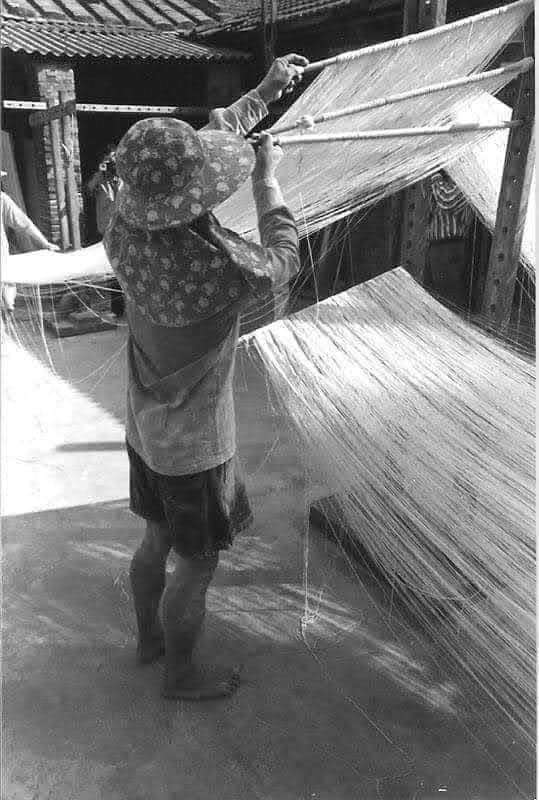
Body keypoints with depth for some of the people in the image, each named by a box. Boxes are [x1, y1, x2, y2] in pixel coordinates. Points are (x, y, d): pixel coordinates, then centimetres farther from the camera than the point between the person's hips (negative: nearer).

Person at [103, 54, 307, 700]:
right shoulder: (218, 267, -34)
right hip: (194, 442, -7)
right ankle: (181, 674, 38)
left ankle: (149, 639, 49)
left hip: (146, 426, 7)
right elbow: (282, 263, -10)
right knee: (197, 565, 15)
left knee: (158, 540, 26)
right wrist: (268, 183, 2)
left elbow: (205, 141, 4)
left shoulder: (127, 228, -12)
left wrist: (263, 93, 12)